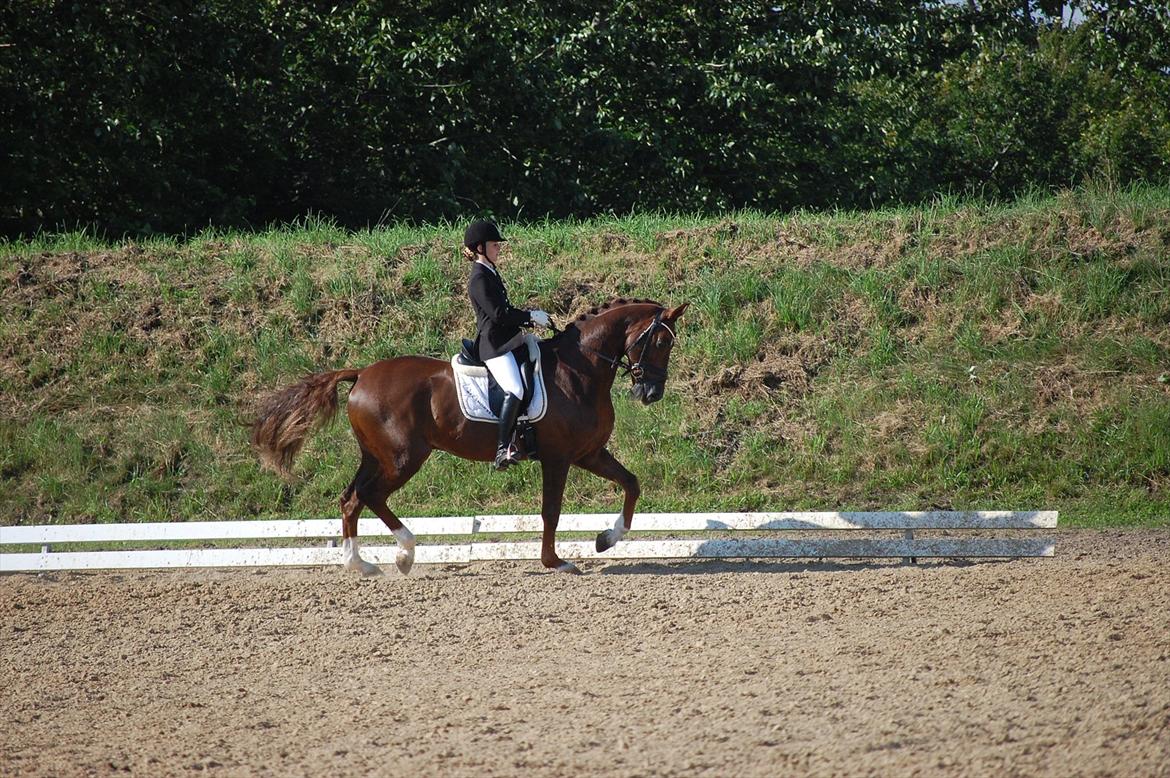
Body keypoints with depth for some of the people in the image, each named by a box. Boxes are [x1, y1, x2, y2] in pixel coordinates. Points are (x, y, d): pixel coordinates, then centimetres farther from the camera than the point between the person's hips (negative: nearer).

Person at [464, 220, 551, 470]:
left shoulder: (490, 274, 19)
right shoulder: (479, 278, -12)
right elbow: (498, 314, -19)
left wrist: (530, 317, 12)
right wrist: (531, 316, -11)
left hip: (506, 341, 11)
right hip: (493, 345, -11)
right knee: (515, 389, -26)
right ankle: (503, 449, -32)